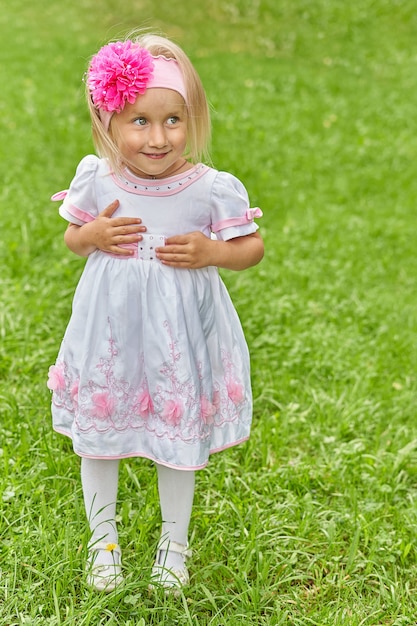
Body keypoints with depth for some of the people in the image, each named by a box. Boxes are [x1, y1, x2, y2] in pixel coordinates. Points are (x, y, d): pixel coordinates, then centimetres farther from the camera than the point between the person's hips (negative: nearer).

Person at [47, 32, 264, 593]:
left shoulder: (212, 189, -14)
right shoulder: (97, 181, -9)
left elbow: (253, 247, -2)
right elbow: (71, 238, 8)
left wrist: (210, 252, -21)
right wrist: (94, 236, -15)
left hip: (179, 331, -1)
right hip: (109, 327, 2)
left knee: (178, 440, 14)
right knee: (97, 436, 15)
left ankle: (174, 544, 38)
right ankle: (103, 540, 39)